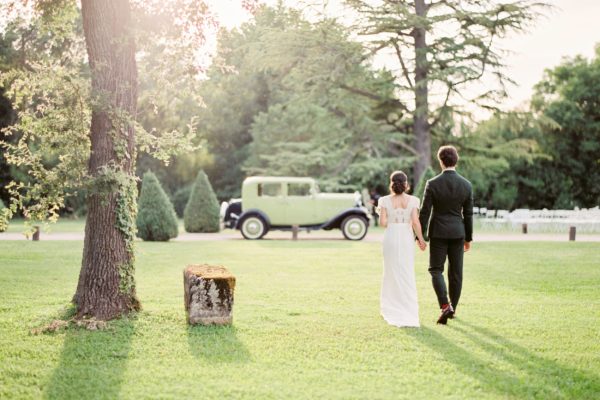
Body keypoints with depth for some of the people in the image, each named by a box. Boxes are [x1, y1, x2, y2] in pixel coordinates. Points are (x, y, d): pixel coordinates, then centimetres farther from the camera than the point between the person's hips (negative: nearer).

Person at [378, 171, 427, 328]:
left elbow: (382, 222, -8)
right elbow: (415, 222, -9)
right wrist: (421, 239, 1)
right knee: (407, 274, 8)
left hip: (390, 237, 0)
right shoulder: (412, 200, -4)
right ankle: (408, 311, 6)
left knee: (392, 272, 11)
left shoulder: (385, 200, -5)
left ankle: (391, 309, 14)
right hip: (407, 238, 0)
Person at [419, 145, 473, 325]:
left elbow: (425, 212, -10)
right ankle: (452, 307, 21)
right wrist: (468, 238, 11)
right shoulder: (466, 185, -4)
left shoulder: (433, 184, -12)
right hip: (458, 233, 3)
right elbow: (468, 214, 1)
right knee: (456, 271, 12)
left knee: (436, 270, 4)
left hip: (438, 232, -3)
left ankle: (445, 306, -13)